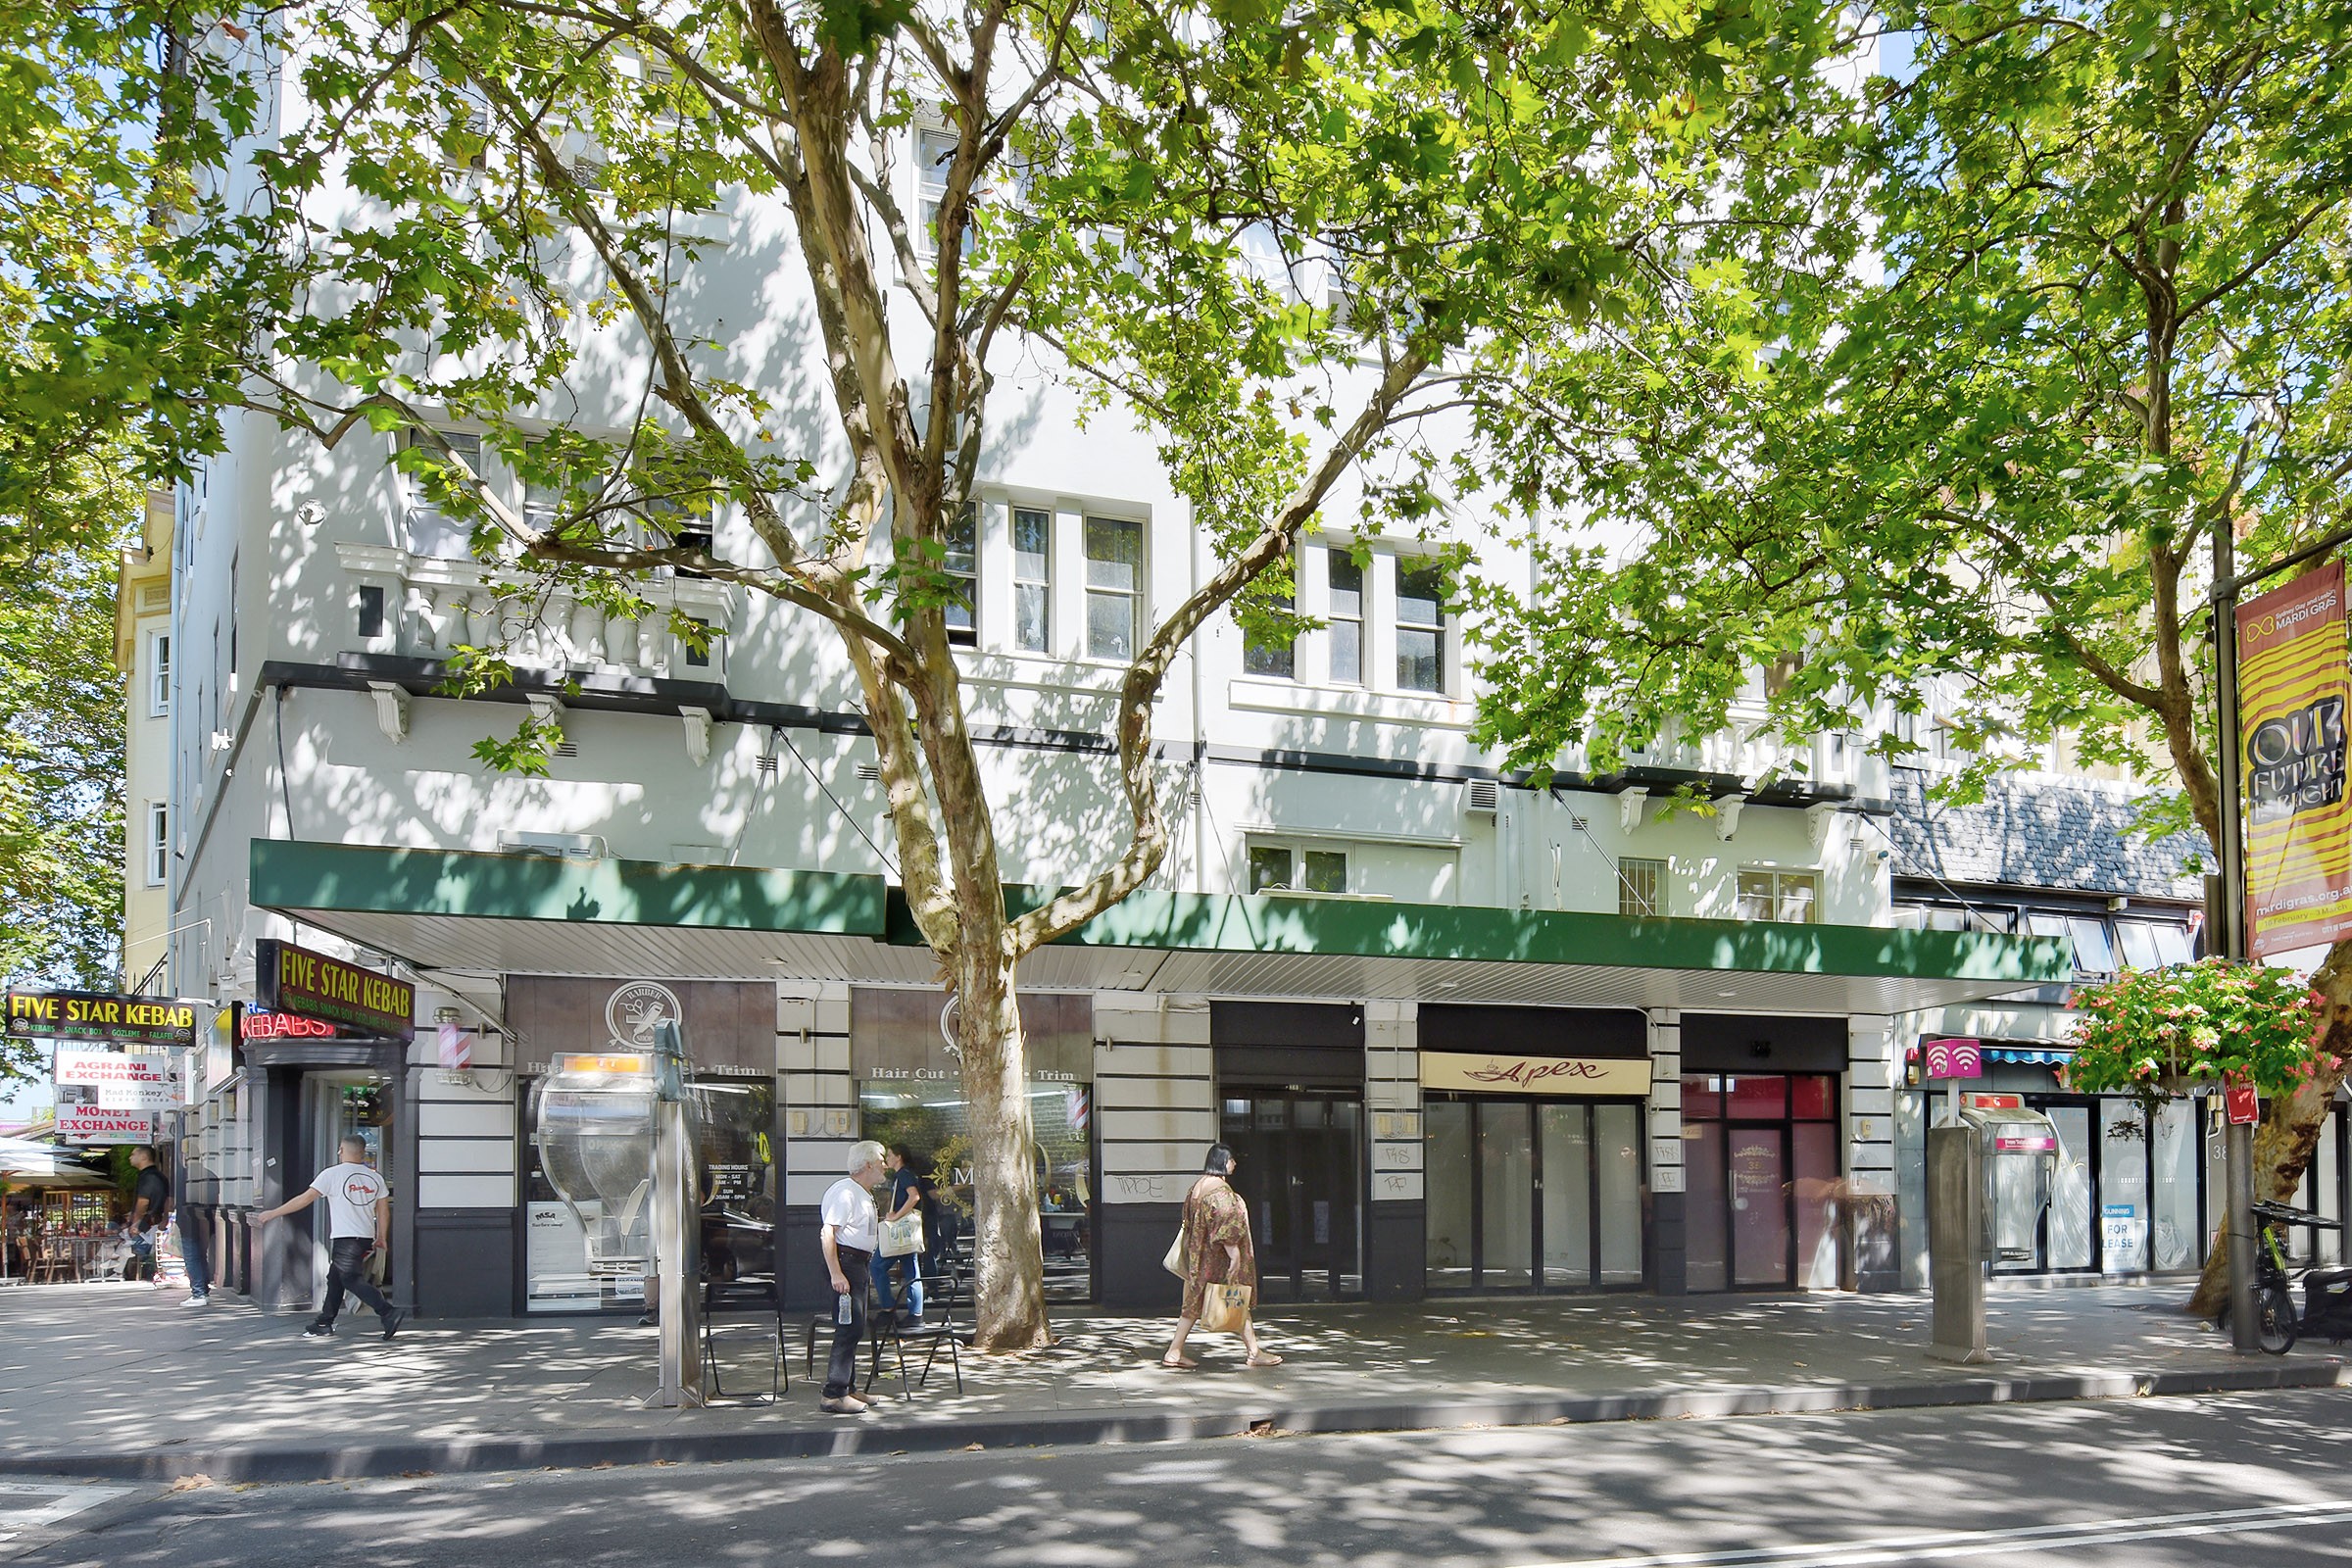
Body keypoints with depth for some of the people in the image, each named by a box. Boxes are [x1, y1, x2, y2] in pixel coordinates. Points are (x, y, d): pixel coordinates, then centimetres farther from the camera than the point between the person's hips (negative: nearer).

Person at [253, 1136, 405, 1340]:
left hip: (344, 1237, -7)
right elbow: (383, 1210, 10)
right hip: (366, 1238, 7)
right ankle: (324, 1325, 22)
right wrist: (380, 1238, 20)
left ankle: (389, 1313, -23)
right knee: (335, 1279, 18)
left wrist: (273, 1214, 0)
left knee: (353, 1280, -8)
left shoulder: (332, 1174, -6)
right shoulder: (375, 1178, 9)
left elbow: (306, 1198, -7)